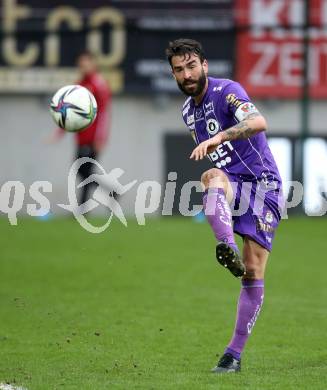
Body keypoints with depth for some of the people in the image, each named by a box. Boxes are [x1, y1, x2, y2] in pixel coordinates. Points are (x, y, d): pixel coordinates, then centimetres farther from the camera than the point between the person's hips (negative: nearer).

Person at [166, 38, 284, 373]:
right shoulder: (188, 111, 13)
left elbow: (258, 122, -31)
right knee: (212, 176, -35)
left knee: (253, 273, -9)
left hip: (262, 184, -4)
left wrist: (219, 137, -45)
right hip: (232, 187, 4)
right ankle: (227, 247, -59)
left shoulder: (226, 91, -11)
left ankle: (235, 353, -2)